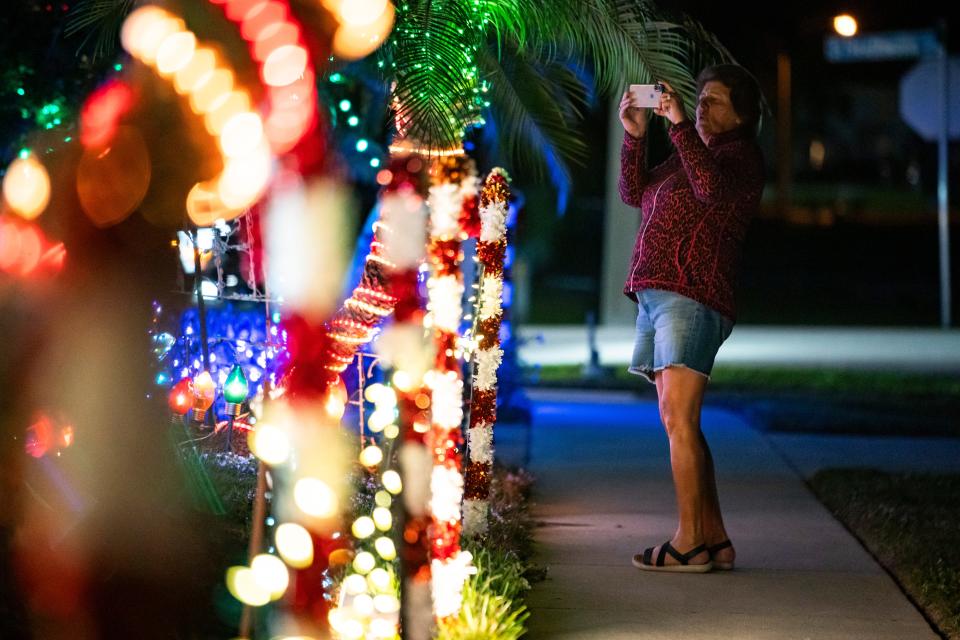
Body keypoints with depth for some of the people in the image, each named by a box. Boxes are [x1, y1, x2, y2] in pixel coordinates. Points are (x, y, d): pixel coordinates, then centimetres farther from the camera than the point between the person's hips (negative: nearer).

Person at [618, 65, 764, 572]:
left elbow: (712, 187, -24)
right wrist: (634, 135, 11)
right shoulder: (690, 154, 26)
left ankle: (689, 543, -15)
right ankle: (715, 540, 10)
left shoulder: (739, 156, -2)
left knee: (678, 420, -15)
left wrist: (679, 124, -23)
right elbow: (635, 193, 22)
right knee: (679, 424, 8)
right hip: (657, 298, 10)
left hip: (692, 300, -10)